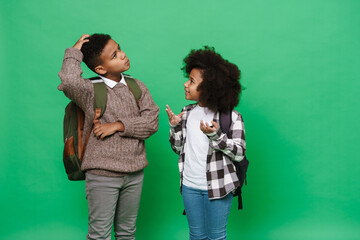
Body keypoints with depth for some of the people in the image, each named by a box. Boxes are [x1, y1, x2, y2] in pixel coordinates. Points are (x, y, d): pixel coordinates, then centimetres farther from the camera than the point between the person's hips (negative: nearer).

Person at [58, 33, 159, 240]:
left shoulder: (137, 87, 5)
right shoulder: (91, 91, -10)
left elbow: (152, 122, -4)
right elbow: (68, 81, -32)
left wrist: (119, 125, -15)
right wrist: (74, 53, -15)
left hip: (135, 173, 5)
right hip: (102, 175, -4)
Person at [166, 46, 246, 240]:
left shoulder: (231, 116, -10)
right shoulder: (187, 112, 4)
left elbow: (239, 154, -14)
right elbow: (178, 148, 10)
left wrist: (215, 135, -25)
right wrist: (174, 126, -6)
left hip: (217, 187, -4)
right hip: (190, 187, 4)